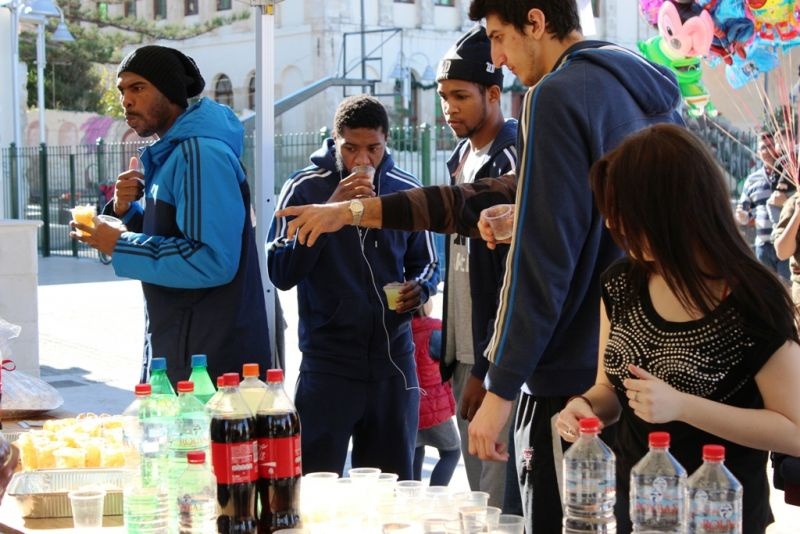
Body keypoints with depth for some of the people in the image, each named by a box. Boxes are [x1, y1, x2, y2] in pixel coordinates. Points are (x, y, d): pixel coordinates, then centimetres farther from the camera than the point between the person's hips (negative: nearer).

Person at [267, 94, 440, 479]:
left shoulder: (406, 190, 6)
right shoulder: (305, 188, -4)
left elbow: (427, 262, 18)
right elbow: (280, 273, -12)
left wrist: (420, 287, -6)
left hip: (394, 362, 3)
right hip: (327, 364, -3)